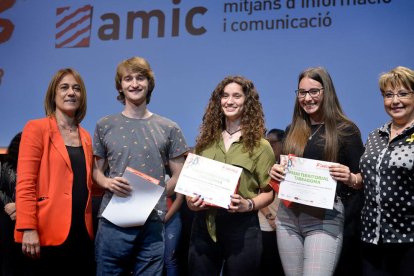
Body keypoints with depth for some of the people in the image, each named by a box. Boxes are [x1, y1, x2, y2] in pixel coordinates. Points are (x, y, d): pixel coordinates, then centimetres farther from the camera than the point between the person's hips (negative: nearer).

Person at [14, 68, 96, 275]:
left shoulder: (86, 137, 15)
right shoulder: (36, 128, -3)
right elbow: (25, 184, -10)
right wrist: (28, 229, -17)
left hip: (81, 232, 6)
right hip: (48, 234, -6)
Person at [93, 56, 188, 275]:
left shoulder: (169, 128, 5)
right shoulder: (104, 126, 7)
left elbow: (179, 176, 8)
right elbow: (97, 171, 12)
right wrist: (108, 182, -9)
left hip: (152, 222, 0)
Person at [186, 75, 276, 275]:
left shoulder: (259, 145, 0)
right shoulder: (206, 140, 11)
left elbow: (269, 192, -1)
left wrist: (249, 205, -19)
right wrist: (190, 200, -3)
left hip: (242, 227, -3)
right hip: (204, 225, 3)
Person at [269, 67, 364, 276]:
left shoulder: (346, 130, 0)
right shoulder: (292, 130, 14)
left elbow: (363, 177, 1)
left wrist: (350, 179, -21)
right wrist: (276, 171, 0)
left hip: (325, 217, -5)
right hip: (287, 215, 5)